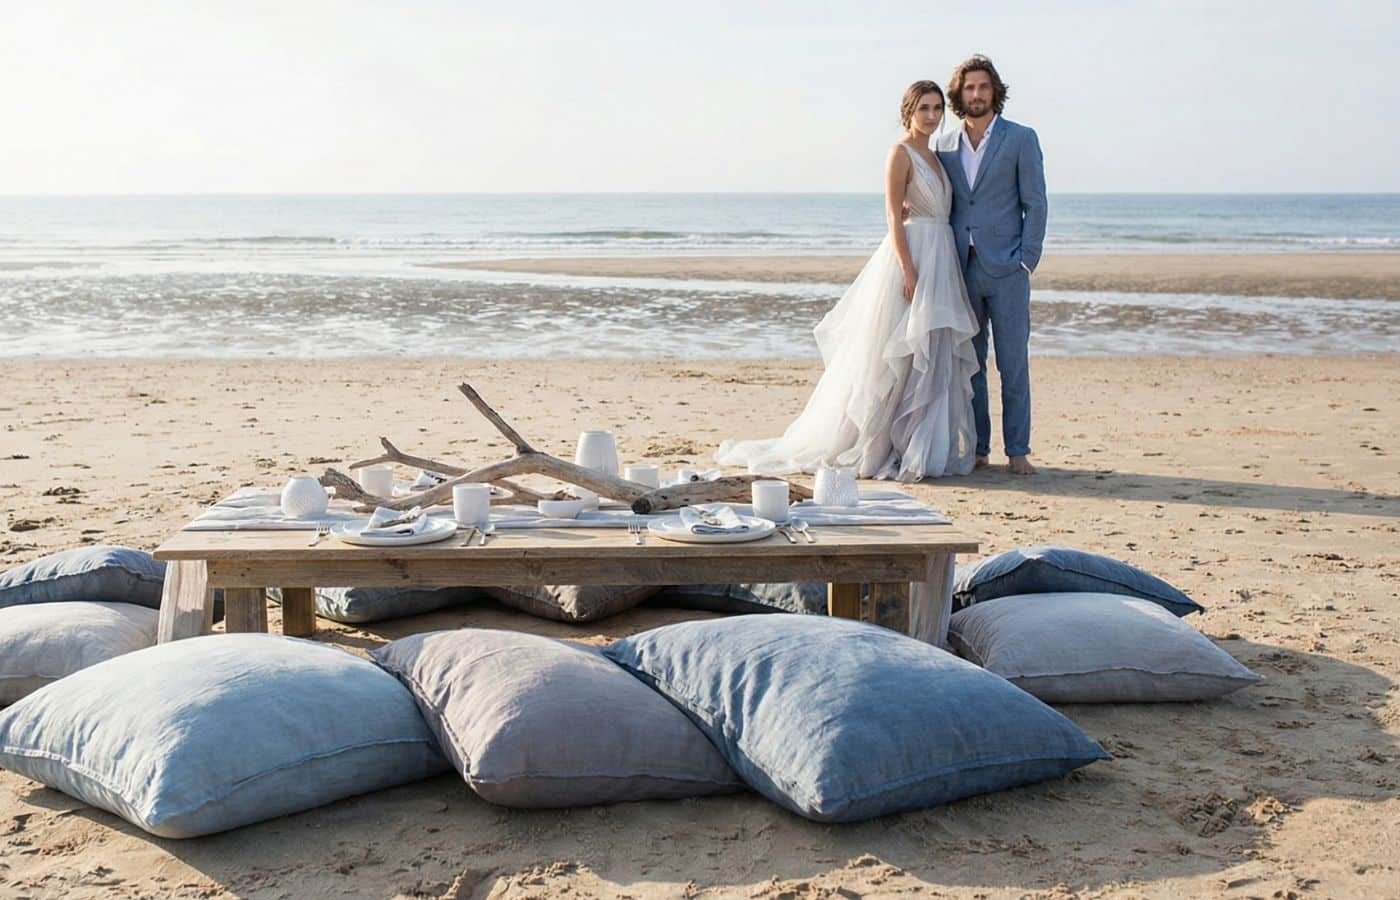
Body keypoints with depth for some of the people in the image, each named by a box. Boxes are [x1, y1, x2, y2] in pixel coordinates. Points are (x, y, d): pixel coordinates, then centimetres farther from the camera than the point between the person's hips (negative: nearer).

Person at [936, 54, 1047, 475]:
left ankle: (1017, 451, 5)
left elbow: (1035, 204, -1)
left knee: (1013, 363, -1)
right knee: (968, 363, 7)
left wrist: (1026, 260, -10)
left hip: (1006, 268, -3)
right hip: (961, 270, 4)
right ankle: (976, 448, 14)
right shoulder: (946, 146, 13)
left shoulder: (1021, 139, 2)